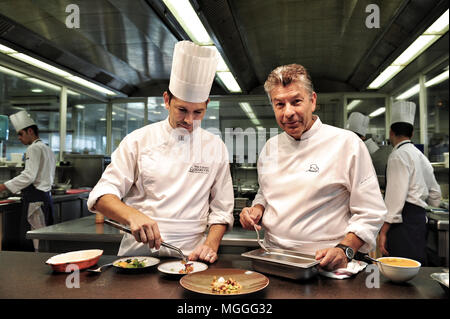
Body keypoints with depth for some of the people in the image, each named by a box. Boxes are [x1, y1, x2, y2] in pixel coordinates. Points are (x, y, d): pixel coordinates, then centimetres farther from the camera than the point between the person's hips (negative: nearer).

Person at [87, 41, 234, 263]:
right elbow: (102, 196, -2)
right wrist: (133, 216, -22)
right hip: (138, 253, 0)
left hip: (190, 256, 1)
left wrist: (211, 245, -8)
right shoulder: (139, 140, 2)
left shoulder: (216, 147, 7)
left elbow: (221, 209, 9)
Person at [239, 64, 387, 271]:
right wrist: (257, 210, 5)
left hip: (321, 265, -3)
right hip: (272, 260, 4)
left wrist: (344, 250, -17)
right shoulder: (271, 147, 11)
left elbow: (370, 213, -4)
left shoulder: (346, 143, -5)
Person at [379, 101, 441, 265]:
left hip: (405, 221, -10)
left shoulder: (398, 155, -10)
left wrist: (384, 231, -18)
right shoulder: (420, 156, 19)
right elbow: (435, 197, 24)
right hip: (420, 217, 10)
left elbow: (395, 196, -19)